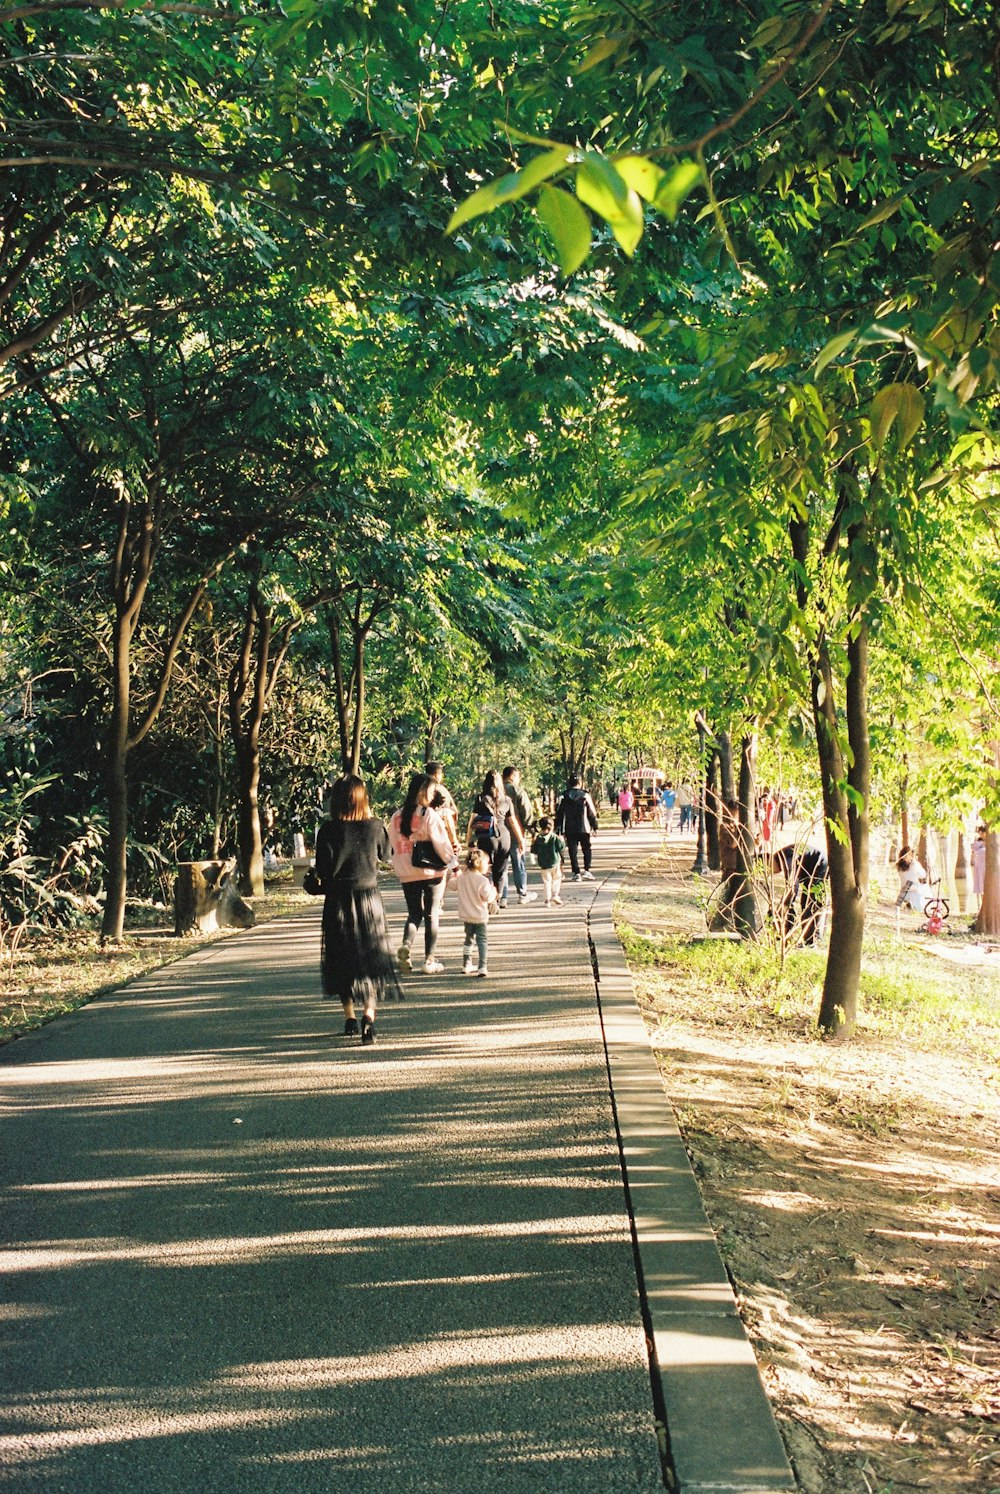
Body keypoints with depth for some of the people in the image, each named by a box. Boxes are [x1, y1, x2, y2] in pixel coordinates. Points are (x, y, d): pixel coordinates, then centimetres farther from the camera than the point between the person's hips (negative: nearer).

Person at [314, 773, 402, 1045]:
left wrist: (326, 884, 10)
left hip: (338, 900, -1)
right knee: (372, 958, 5)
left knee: (342, 960, 14)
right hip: (369, 898, 1)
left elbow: (323, 871, -12)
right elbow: (385, 854, 12)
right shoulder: (375, 826, -6)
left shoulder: (328, 830, -12)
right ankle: (369, 1014, -14)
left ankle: (350, 1017, 20)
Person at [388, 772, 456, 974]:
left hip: (406, 874, 4)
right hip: (432, 872, -4)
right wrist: (452, 862, 2)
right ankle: (429, 960, 9)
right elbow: (441, 842, -12)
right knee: (432, 915, 8)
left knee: (414, 914, 14)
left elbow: (393, 846, 9)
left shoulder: (397, 817, 4)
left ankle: (406, 945, -13)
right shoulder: (429, 815, -12)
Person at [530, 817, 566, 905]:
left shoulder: (538, 838, -4)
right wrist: (562, 841, 9)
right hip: (554, 863, -2)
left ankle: (548, 899, 5)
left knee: (546, 882, 7)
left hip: (543, 864, 2)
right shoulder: (555, 837, -11)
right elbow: (561, 848, -8)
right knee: (556, 879, 15)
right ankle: (555, 895, 6)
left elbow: (534, 851, 1)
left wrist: (533, 843, 19)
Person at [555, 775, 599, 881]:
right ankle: (587, 870, 2)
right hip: (584, 828, -1)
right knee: (587, 850, 12)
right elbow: (592, 813, -1)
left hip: (570, 830, 1)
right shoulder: (585, 795, -4)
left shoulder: (564, 797, -1)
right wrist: (595, 827, 9)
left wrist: (558, 829, 8)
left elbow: (559, 814, 2)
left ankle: (576, 873, 1)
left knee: (573, 852, 5)